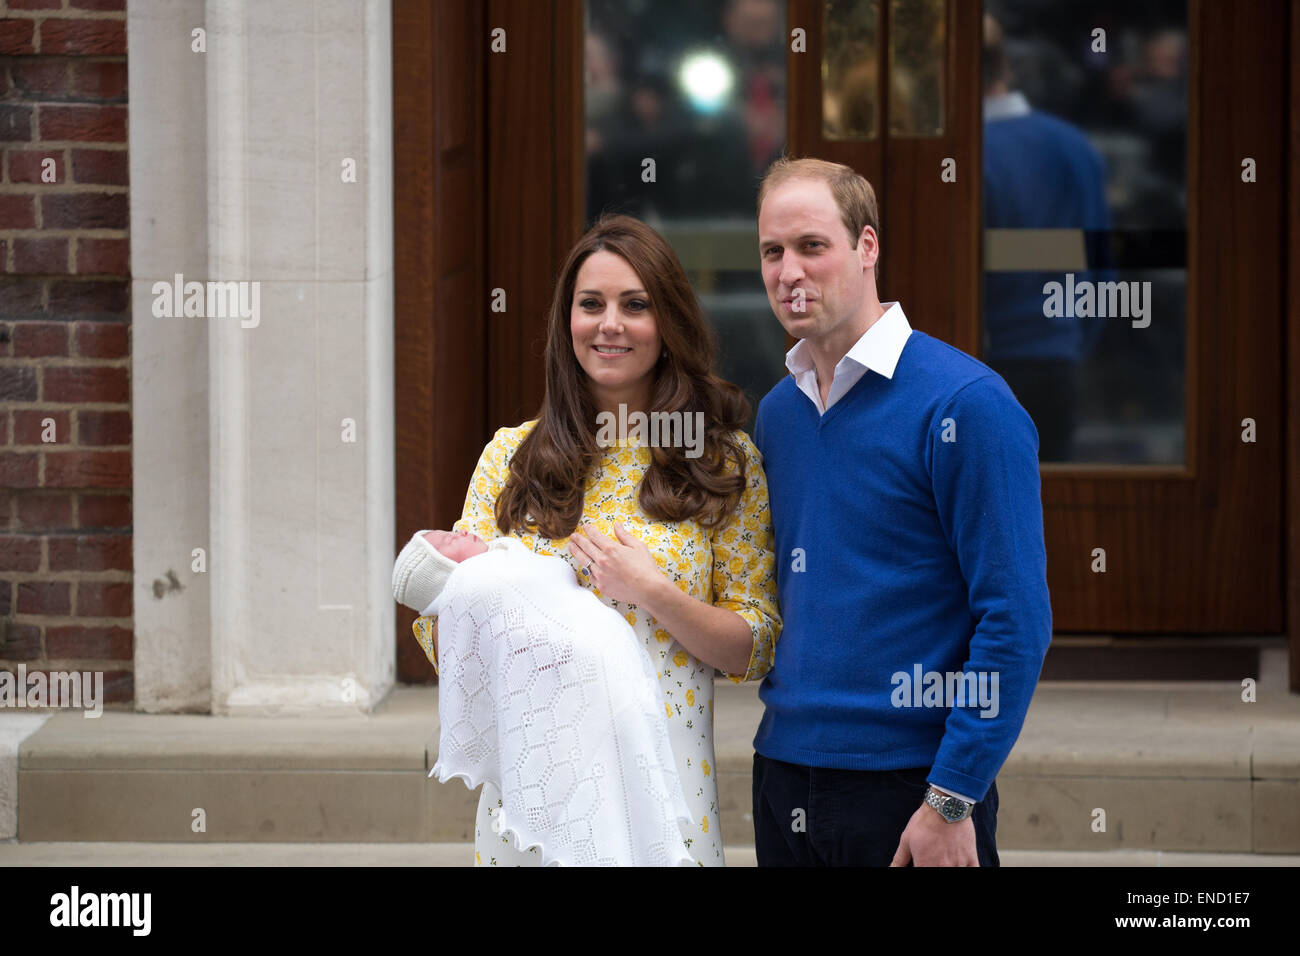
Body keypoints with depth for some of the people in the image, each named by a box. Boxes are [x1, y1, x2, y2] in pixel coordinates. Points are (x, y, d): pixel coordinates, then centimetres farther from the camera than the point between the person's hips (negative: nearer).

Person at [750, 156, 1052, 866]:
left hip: (909, 778, -6)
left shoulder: (964, 403, -11)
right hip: (783, 776, 6)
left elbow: (1016, 618, -14)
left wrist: (952, 801, -17)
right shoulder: (776, 413, 10)